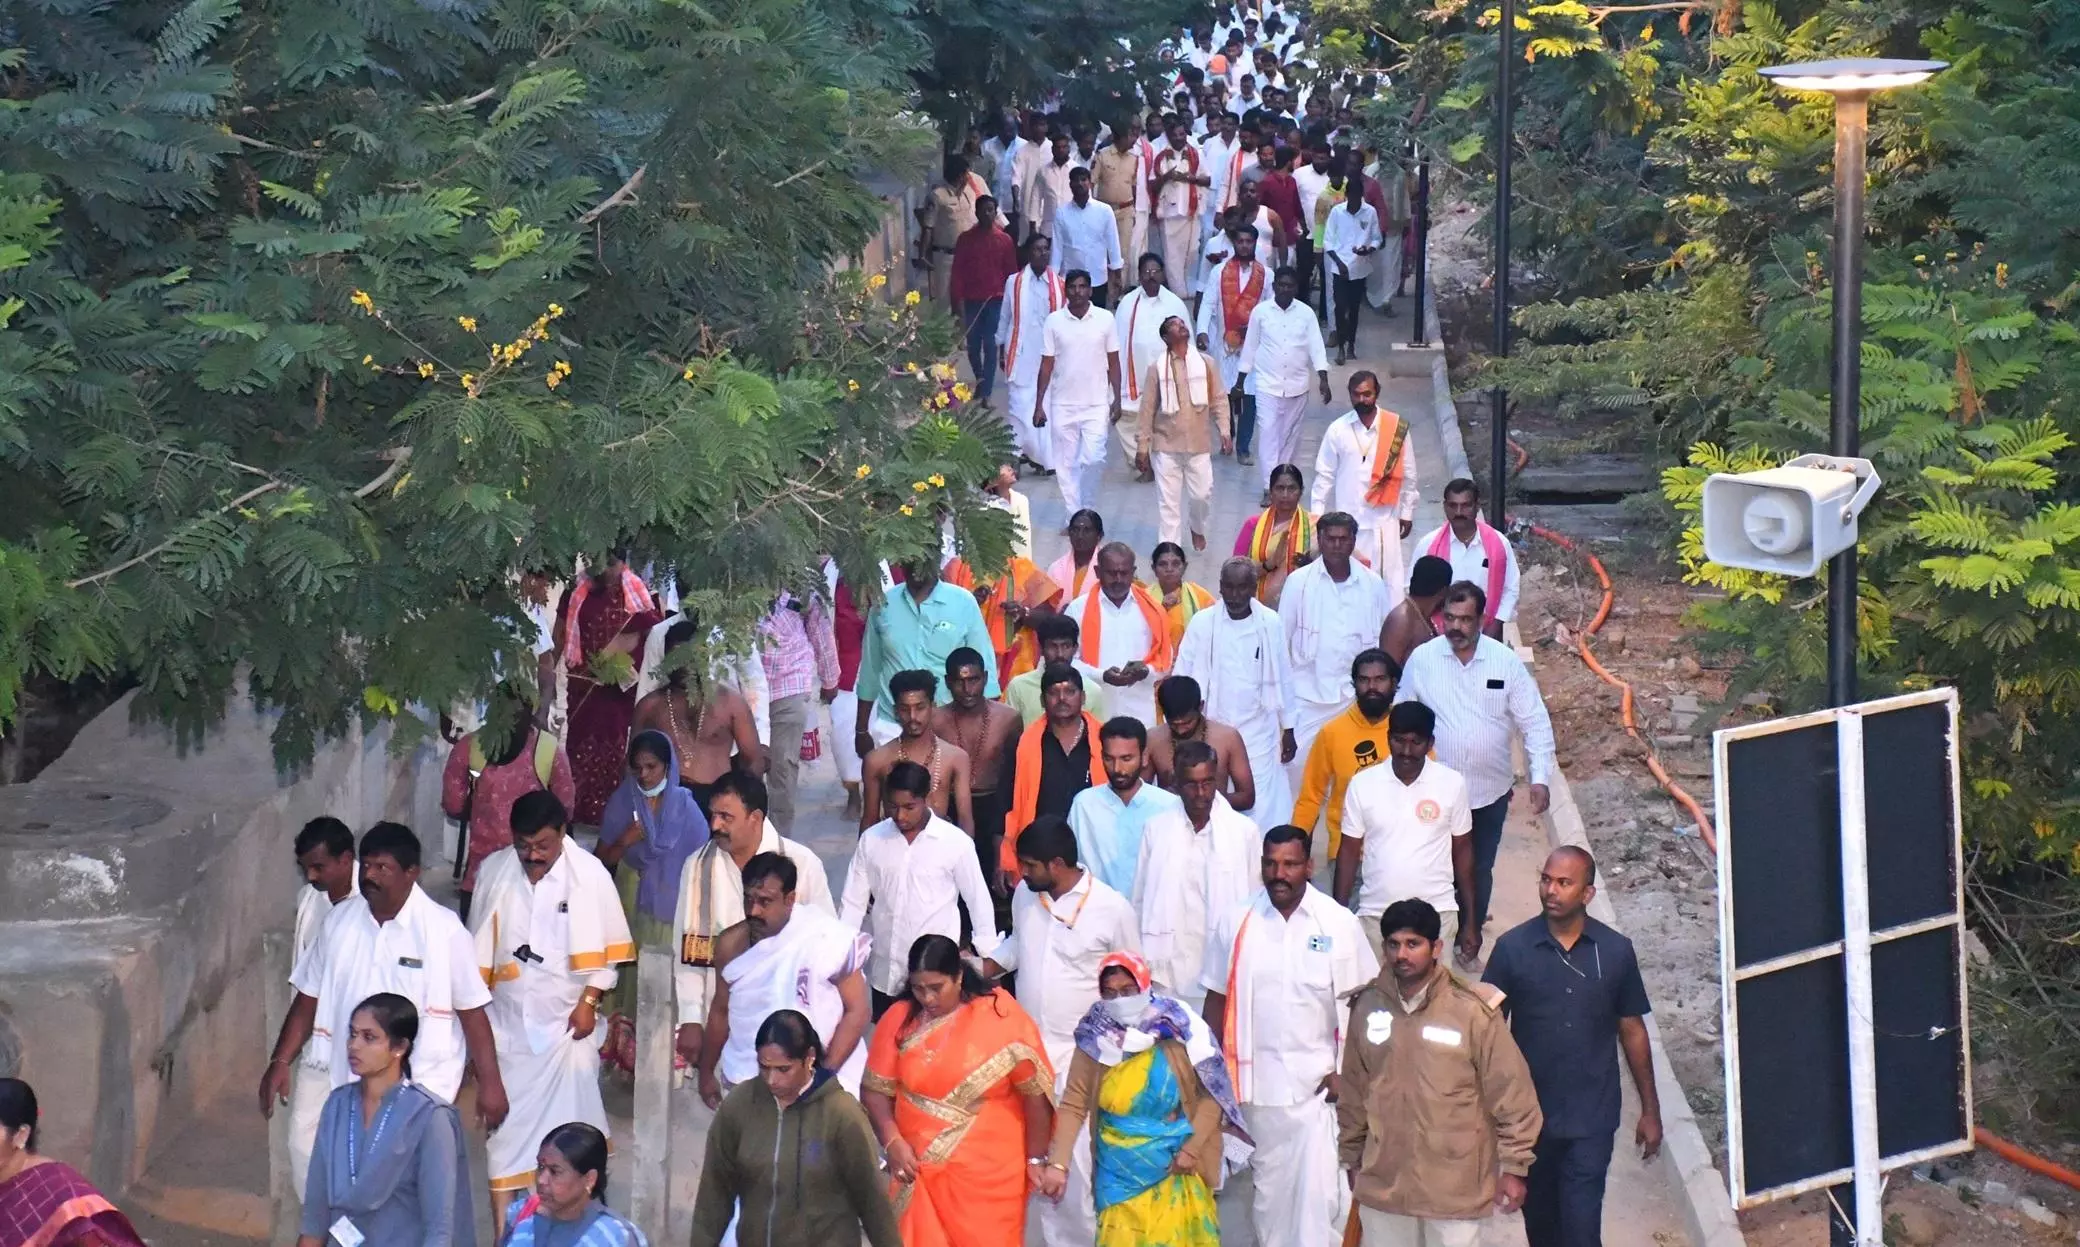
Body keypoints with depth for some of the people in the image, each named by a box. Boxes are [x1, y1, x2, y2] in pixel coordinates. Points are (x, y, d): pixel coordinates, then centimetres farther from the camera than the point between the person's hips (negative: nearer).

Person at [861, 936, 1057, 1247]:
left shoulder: (1001, 1017, -12)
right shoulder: (899, 1019, -2)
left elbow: (1035, 1093, -8)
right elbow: (876, 1089, 3)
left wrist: (1036, 1159, -5)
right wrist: (892, 1141, -12)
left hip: (989, 1173, -3)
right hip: (919, 1169, 3)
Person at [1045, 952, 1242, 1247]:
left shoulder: (1178, 1031, -10)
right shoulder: (1095, 1040, -6)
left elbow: (1212, 1094, -5)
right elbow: (1074, 1104, -7)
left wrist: (1191, 1149, -12)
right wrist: (1058, 1163, -15)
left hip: (1174, 1165, -1)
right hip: (1119, 1169, 1)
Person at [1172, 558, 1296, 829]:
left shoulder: (1271, 623, -2)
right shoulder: (1202, 623, -5)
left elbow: (1282, 678, 6)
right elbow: (1183, 678, -1)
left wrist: (1288, 729, 10)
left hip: (1259, 734, 0)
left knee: (1264, 812, -2)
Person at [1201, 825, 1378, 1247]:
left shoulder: (1339, 924, -5)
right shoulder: (1234, 924, -1)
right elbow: (1216, 1002, 5)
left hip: (1319, 1086, -2)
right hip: (1256, 1085, 2)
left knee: (1319, 1191, -6)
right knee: (1267, 1190, 11)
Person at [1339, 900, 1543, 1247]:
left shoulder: (1473, 1011, -13)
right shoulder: (1367, 1006, -1)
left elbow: (1512, 1094, -8)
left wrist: (1514, 1167, -7)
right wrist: (1351, 1157, 15)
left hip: (1456, 1185, -3)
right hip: (1384, 1180, 4)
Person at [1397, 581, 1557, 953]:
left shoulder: (1506, 662, -9)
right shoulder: (1422, 659, -9)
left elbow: (1534, 722, -4)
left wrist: (1540, 777, -11)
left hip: (1490, 789, 1)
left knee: (1479, 868, 16)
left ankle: (1472, 933, 37)